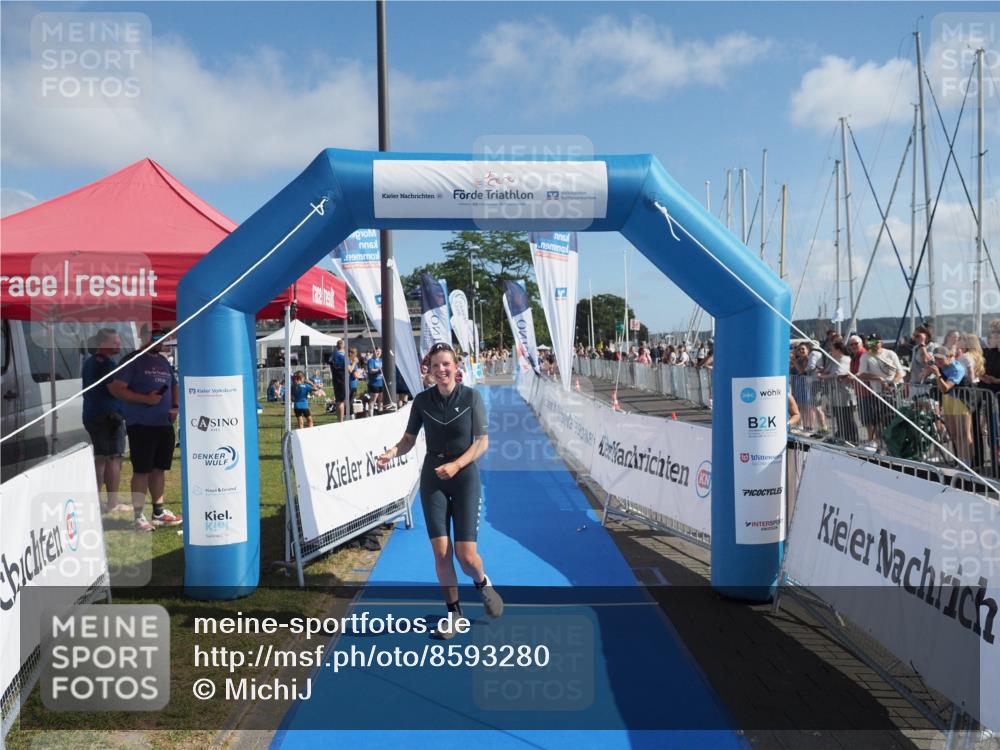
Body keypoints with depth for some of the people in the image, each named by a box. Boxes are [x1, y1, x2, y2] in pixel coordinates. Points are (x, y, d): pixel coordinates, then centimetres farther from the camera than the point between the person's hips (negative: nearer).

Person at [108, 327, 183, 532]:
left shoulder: (163, 361, 16)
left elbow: (174, 386, 25)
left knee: (159, 469, 14)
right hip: (141, 425, -7)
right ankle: (139, 516, 3)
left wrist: (175, 406, 7)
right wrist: (145, 399, -20)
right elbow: (116, 388, -13)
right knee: (141, 471, -4)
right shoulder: (133, 361, -6)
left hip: (164, 424, 7)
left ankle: (159, 511, 24)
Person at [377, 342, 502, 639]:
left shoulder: (471, 397, -8)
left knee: (466, 555, -6)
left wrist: (455, 465, -22)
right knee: (441, 551, 0)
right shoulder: (422, 400, -2)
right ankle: (453, 610, 21)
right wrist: (392, 452, -18)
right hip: (432, 479, 2)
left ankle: (482, 583, 29)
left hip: (465, 477, -2)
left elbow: (482, 441, -9)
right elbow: (409, 439, 4)